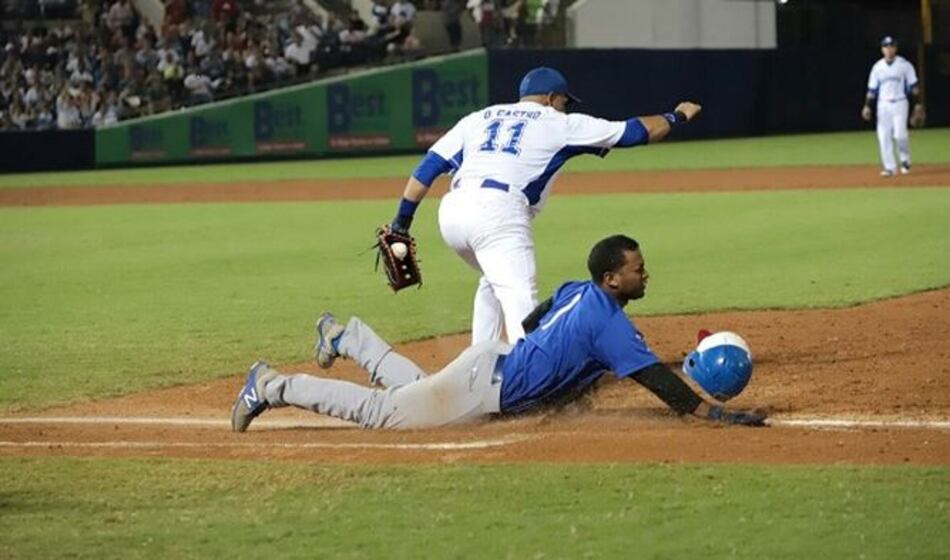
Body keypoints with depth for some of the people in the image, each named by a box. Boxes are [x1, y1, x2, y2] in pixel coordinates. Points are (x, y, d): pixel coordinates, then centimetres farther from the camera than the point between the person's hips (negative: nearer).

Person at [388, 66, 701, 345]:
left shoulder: (479, 119, 26)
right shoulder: (560, 124, 16)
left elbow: (430, 166, 17)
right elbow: (632, 132, 21)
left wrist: (401, 223, 16)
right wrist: (676, 118, 37)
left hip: (451, 210, 6)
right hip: (498, 213, -6)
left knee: (494, 280, 29)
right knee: (520, 295, -16)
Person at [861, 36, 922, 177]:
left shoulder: (904, 65, -1)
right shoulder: (877, 67, 7)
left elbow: (913, 86, 0)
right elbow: (872, 89, 8)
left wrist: (917, 103, -7)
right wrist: (867, 106, 0)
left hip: (899, 103, -3)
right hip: (883, 105, 3)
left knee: (900, 134, -15)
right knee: (884, 136, -5)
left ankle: (905, 160, 10)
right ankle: (890, 167, 1)